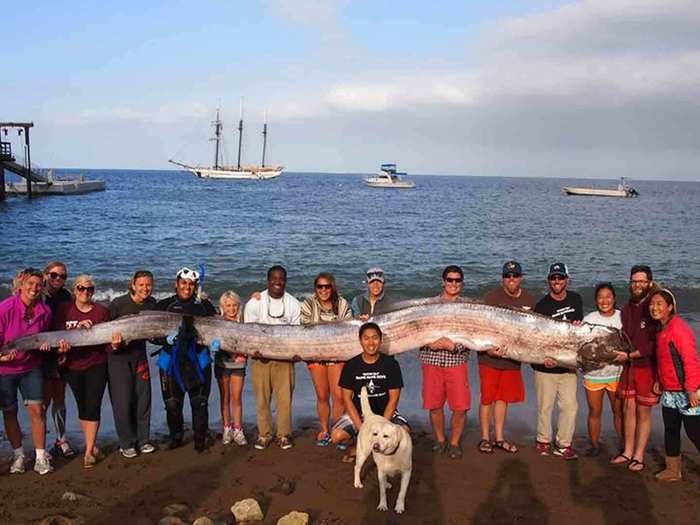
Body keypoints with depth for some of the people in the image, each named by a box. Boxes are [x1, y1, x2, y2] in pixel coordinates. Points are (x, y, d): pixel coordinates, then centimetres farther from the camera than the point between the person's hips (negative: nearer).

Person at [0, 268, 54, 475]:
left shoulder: (45, 311, -7)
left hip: (31, 367, 2)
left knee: (36, 409, -4)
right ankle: (18, 454, 24)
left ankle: (41, 456, 6)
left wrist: (45, 345, -7)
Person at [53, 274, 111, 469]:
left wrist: (113, 343, -20)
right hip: (73, 365, 2)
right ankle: (92, 446, 26)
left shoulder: (102, 311, 0)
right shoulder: (64, 310, 1)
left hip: (96, 365, -2)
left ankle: (89, 451, 1)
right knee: (82, 407, 12)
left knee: (92, 407, -6)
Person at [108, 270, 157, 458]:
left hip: (139, 353, 5)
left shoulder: (151, 304, -2)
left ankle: (142, 440, 20)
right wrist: (114, 344, -26)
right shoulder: (118, 304, -16)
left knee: (143, 398, 7)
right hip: (118, 356, -4)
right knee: (122, 401, -3)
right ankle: (126, 444, 10)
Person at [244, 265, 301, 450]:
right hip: (260, 357, -1)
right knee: (262, 398, 2)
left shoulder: (293, 304, 6)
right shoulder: (255, 303, 1)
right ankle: (264, 434, 13)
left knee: (285, 397, -1)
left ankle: (284, 435, 10)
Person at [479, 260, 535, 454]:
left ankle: (499, 438, 24)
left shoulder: (529, 300, 6)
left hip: (513, 359, 4)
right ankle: (485, 438, 14)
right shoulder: (492, 298, -10)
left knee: (503, 398, 14)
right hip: (490, 358, -4)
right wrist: (488, 347, -26)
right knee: (487, 398, 2)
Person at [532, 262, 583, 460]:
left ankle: (563, 444, 14)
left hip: (568, 365, 4)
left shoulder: (575, 299, 8)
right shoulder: (542, 305, -7)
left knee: (570, 406, 1)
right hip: (546, 366, -3)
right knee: (545, 406, 4)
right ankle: (543, 440, 22)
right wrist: (544, 357, -24)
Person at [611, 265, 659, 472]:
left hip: (647, 367, -6)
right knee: (628, 409, 10)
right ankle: (627, 452, 20)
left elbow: (656, 344, -17)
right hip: (628, 366, 6)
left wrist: (630, 354, -18)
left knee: (643, 412, 3)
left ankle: (638, 457, 11)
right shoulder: (626, 309, 10)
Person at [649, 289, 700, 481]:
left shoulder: (679, 328, -19)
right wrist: (659, 381, 15)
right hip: (669, 392, 9)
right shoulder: (661, 330, 10)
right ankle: (673, 470, 26)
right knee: (670, 430, 15)